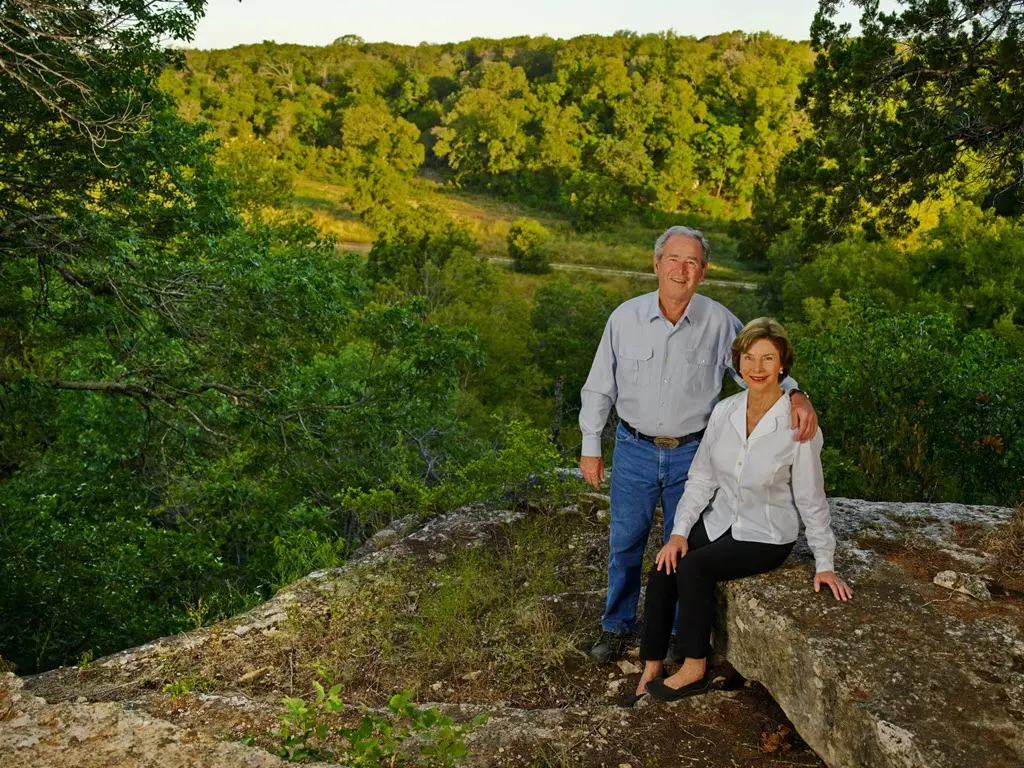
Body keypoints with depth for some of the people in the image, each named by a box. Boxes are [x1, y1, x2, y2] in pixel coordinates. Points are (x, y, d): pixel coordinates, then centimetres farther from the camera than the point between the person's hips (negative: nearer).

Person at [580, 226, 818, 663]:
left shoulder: (719, 323, -10)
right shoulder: (625, 318, -8)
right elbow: (599, 388, 0)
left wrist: (795, 394, -25)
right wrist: (590, 447, 0)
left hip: (691, 454, 0)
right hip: (634, 450, 1)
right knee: (625, 543, 13)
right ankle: (617, 626, 34)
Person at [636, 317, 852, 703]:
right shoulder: (724, 412, -5)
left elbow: (810, 499, -10)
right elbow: (701, 479, 2)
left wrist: (824, 564, -4)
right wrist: (679, 531, -7)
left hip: (767, 536, -4)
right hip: (720, 519, 5)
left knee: (694, 567, -25)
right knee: (662, 570, -18)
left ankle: (694, 669, -6)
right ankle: (652, 666, -1)